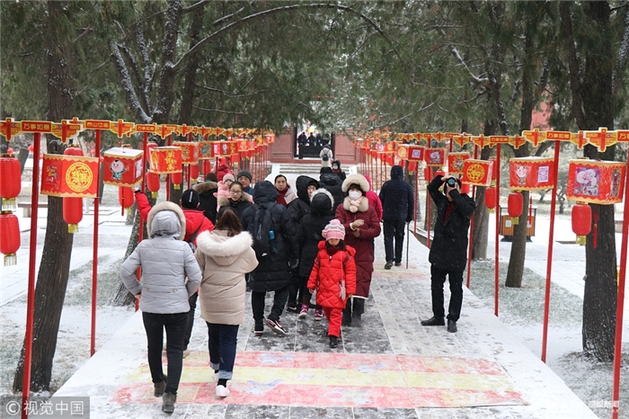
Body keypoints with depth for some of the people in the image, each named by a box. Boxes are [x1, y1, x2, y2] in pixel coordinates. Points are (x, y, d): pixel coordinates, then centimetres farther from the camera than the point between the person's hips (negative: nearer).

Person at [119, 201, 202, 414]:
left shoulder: (144, 247, -5)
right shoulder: (183, 247, -10)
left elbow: (125, 271, -5)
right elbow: (196, 277, -9)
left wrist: (137, 290, 11)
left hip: (150, 306, 2)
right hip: (177, 307, -2)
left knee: (154, 345, 21)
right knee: (175, 350, 4)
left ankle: (158, 383, 37)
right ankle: (170, 392, -7)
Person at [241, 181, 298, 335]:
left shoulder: (247, 212, 2)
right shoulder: (280, 210, -7)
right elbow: (290, 234, -5)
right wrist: (294, 257, 4)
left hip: (255, 259, 3)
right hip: (277, 259, -3)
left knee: (257, 290, 12)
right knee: (283, 285, 12)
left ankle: (258, 324, 13)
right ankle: (274, 316, -4)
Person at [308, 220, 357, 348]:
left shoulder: (345, 253, -7)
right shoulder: (322, 251, 5)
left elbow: (351, 272, -4)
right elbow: (316, 269, 13)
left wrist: (350, 289, -6)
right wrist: (312, 284, 14)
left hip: (338, 289, -5)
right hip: (323, 288, 5)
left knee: (335, 313, -6)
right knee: (327, 311, 17)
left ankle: (334, 335, -6)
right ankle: (333, 327, 39)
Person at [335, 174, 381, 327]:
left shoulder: (370, 210, 8)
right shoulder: (341, 208, 6)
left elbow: (376, 229, 1)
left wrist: (361, 232, -14)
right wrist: (351, 226, -27)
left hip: (363, 255, 0)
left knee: (361, 284, -4)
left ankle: (357, 315, 4)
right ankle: (346, 315, 9)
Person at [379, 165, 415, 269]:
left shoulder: (386, 185, -3)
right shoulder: (407, 186, -1)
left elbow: (380, 200, 1)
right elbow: (411, 202, 3)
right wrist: (409, 217, 12)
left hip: (388, 216, -1)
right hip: (401, 217, 1)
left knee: (388, 237, 0)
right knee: (399, 237, 14)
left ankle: (389, 259, -15)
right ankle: (398, 260, 18)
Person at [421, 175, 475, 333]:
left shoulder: (467, 202, -6)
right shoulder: (443, 201, 8)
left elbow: (467, 209, -28)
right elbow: (431, 189, 18)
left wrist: (454, 193, -23)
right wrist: (441, 179, 0)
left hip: (456, 255, -6)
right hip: (438, 253, 6)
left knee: (456, 289, 4)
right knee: (436, 286, 13)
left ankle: (452, 320, 13)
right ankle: (438, 316, 26)